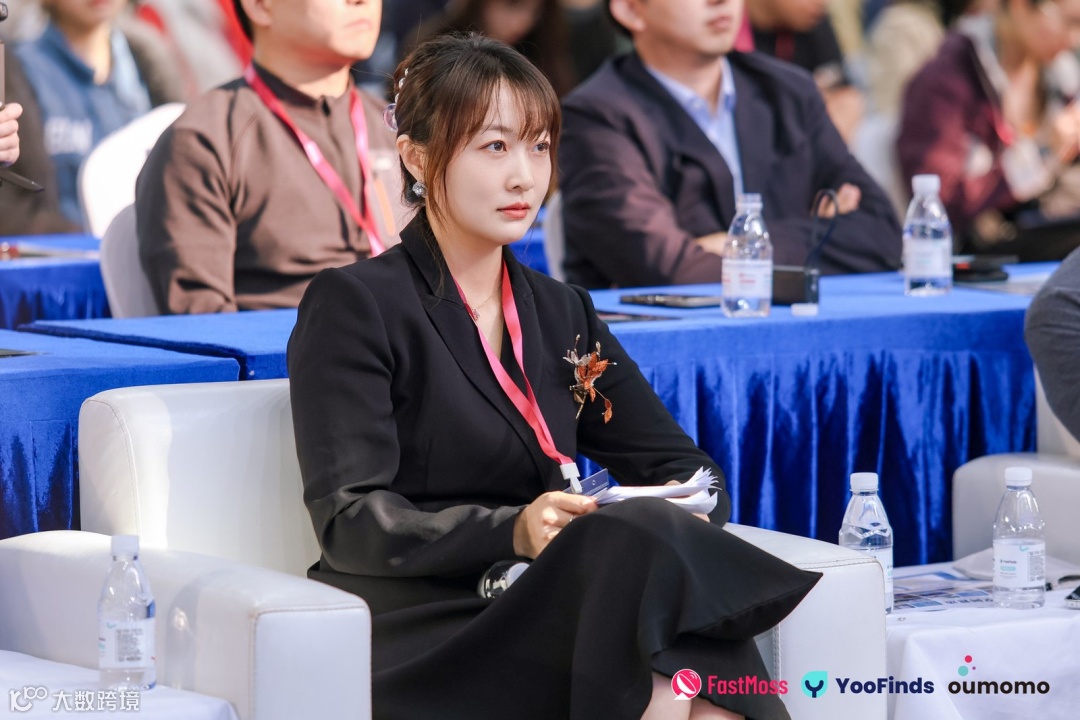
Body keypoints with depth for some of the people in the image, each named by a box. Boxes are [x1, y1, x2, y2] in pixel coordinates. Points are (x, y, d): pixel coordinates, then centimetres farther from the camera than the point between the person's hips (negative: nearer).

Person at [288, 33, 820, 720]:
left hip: (544, 614, 6)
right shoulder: (353, 305, 0)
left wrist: (676, 518, -10)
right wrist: (512, 531, -25)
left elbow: (687, 468, 15)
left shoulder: (561, 314, 20)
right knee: (644, 548, -32)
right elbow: (352, 524, -9)